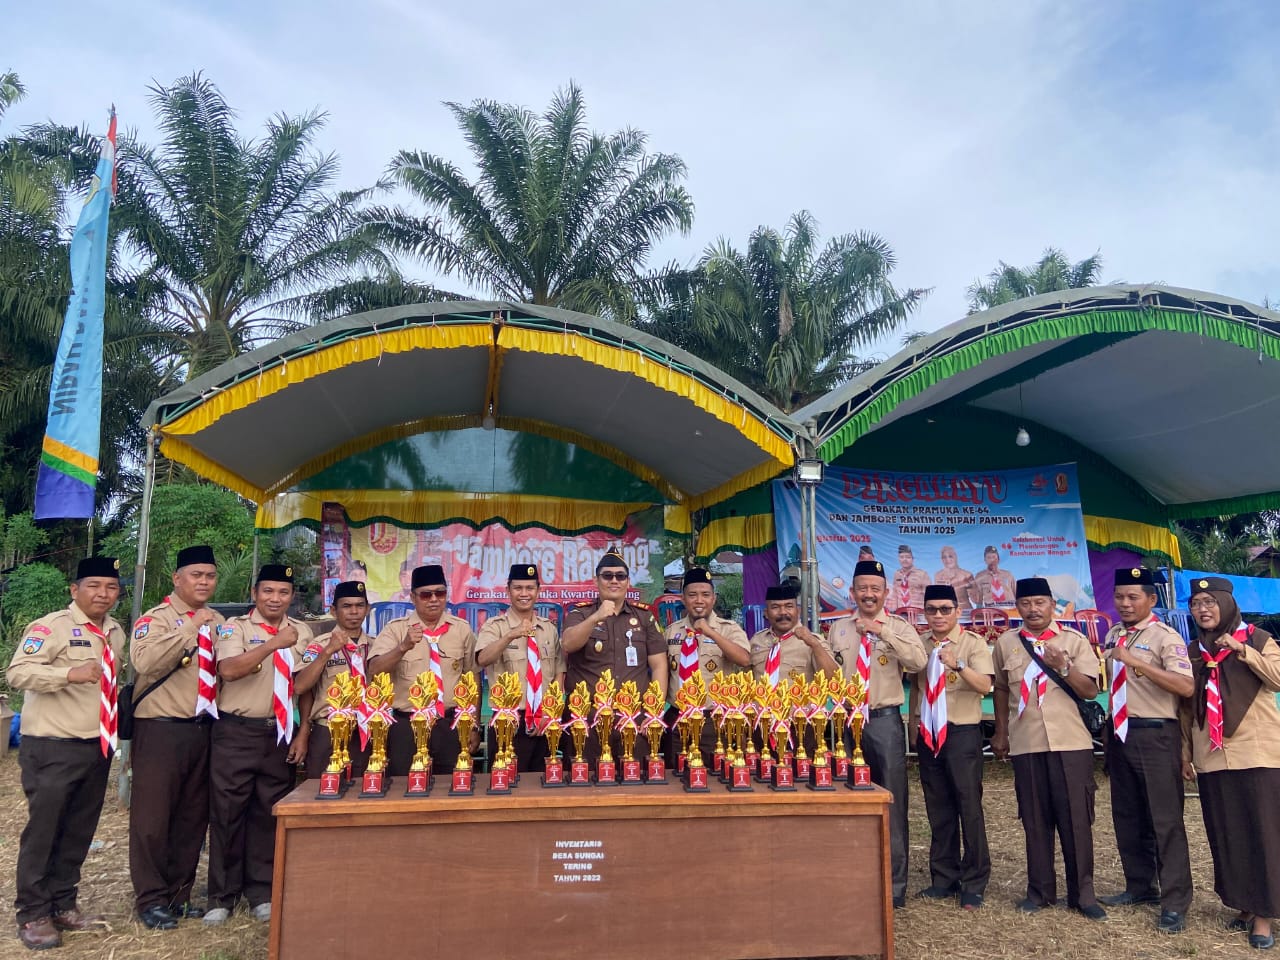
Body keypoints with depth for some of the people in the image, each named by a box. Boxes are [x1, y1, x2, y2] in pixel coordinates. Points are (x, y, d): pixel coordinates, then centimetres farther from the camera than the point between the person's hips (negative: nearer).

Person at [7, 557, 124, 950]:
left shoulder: (116, 633, 11)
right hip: (53, 748, -7)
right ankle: (32, 915, 16)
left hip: (97, 748, 7)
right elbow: (17, 672, -23)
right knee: (43, 829, 1)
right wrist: (71, 673, -36)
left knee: (79, 832, 14)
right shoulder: (51, 627, -12)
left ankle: (63, 906, 28)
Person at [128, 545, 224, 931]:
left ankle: (179, 894, 27)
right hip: (161, 729, -6)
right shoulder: (156, 618, -5)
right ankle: (151, 899, 18)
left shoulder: (218, 623, 14)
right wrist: (191, 627, -24)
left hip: (203, 729, 6)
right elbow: (145, 661, -24)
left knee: (193, 816, 13)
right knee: (153, 817, 2)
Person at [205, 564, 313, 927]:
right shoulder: (236, 626, -4)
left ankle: (261, 893, 24)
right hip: (236, 732, -3)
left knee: (269, 813, 10)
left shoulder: (302, 631, 7)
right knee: (227, 812, 4)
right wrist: (273, 644, -29)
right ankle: (222, 896, 20)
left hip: (280, 733, 3)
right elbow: (228, 670, -22)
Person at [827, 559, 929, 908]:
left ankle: (894, 883, 16)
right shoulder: (839, 628, 9)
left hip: (884, 720, -3)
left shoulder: (899, 627, -2)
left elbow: (920, 661, -21)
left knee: (891, 801, 3)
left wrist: (883, 631, -25)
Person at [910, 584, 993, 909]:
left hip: (962, 733, -4)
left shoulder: (973, 643, -5)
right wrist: (915, 724, 10)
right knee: (938, 808, 10)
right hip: (928, 734, 5)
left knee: (969, 806, -2)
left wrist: (958, 665, -36)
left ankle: (974, 883, 11)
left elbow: (984, 685, -19)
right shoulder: (920, 646, 9)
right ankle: (944, 878, 22)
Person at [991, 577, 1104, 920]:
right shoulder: (1006, 643, 7)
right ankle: (1040, 891, 20)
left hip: (1071, 743, -2)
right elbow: (1001, 688, 18)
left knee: (1076, 818, 2)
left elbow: (1091, 691, -4)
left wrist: (1064, 667, -20)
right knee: (1035, 819, 8)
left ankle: (1082, 893, 15)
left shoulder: (1075, 641, 2)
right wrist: (1001, 732, 17)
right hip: (1026, 745, 2)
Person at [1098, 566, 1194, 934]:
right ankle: (1140, 886, 30)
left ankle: (1175, 903, 8)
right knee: (1127, 817, 15)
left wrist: (1139, 663, -30)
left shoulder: (1165, 637, -10)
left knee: (1165, 819, -1)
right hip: (1120, 735, 7)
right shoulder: (1113, 636, 11)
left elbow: (1186, 687, -24)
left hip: (1155, 735, -7)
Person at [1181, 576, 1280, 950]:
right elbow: (1187, 706, 13)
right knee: (1225, 835, 8)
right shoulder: (1193, 651, 11)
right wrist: (1186, 753, 12)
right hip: (1212, 757, 4)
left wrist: (1241, 650, -20)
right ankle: (1243, 905, 20)